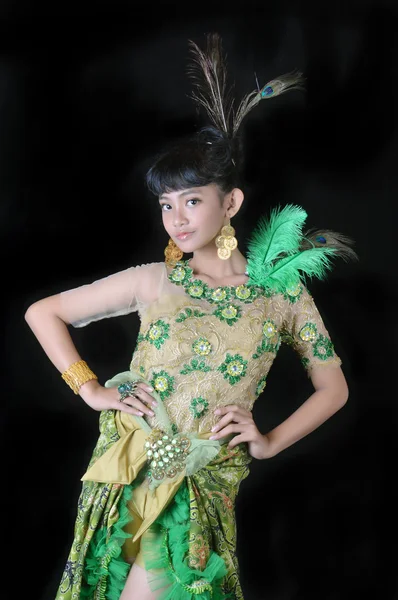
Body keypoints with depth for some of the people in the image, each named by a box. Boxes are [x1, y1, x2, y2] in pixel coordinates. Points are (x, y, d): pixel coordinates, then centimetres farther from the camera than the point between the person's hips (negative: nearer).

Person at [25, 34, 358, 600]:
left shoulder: (283, 289, 2)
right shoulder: (153, 280, 1)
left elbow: (333, 388, 11)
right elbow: (42, 312, 8)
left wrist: (272, 441, -1)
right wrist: (92, 391, 1)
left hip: (205, 484, -1)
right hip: (131, 469, 1)